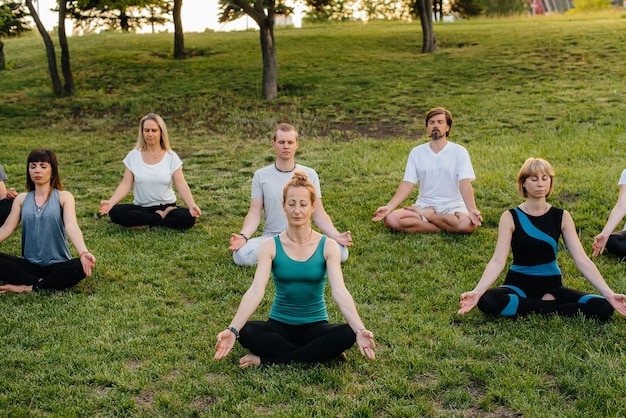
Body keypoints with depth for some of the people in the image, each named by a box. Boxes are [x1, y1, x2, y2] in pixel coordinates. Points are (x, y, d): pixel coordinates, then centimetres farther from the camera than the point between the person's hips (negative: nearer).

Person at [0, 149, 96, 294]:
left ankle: (28, 287, -22)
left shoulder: (63, 197, 0)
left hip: (58, 264, -2)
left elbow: (71, 227, -16)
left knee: (81, 267, -34)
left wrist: (83, 253, -35)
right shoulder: (22, 199, 10)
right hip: (29, 265, 2)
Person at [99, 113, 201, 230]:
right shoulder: (133, 156, 1)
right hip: (141, 207, 1)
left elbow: (181, 185, -9)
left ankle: (144, 224, -14)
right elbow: (125, 185, -4)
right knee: (115, 212, -29)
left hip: (166, 206, -1)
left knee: (188, 218, -32)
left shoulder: (171, 157, -2)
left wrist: (192, 206, -27)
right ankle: (161, 217, -15)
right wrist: (110, 202, -22)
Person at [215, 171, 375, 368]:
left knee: (347, 334, -31)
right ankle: (321, 354, -20)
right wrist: (233, 329, -34)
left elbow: (339, 292, -19)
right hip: (279, 326, 0)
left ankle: (268, 359, -20)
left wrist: (360, 330, -35)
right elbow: (255, 291, -19)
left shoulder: (327, 246, -8)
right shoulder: (270, 246, -7)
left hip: (315, 327, 0)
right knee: (246, 332, -30)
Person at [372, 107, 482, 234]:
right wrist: (389, 207, -15)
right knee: (391, 219, -25)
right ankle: (445, 227, -16)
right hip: (424, 204, 2)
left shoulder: (459, 152, -1)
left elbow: (465, 184, -12)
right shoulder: (417, 152, 6)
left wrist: (472, 210, -29)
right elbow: (407, 184, 0)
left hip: (452, 207, -1)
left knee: (468, 224, -36)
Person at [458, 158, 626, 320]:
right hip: (519, 284, -1)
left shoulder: (562, 217, 0)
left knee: (604, 308, -21)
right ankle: (550, 306, -17)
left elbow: (582, 260, -5)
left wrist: (609, 293, -15)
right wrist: (477, 291, -30)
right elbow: (498, 261, -14)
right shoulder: (511, 217, -6)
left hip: (551, 286, 1)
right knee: (487, 301, -35)